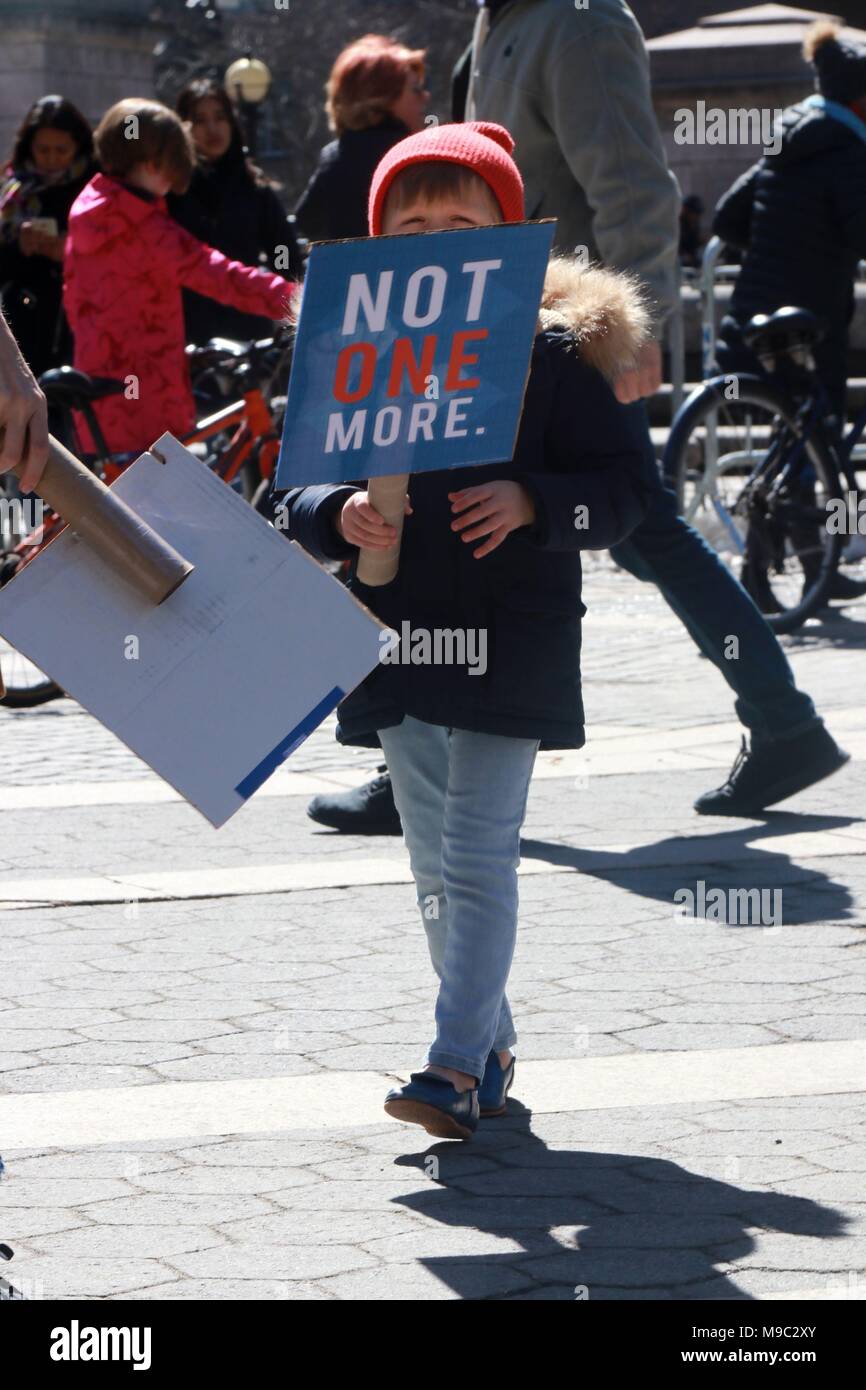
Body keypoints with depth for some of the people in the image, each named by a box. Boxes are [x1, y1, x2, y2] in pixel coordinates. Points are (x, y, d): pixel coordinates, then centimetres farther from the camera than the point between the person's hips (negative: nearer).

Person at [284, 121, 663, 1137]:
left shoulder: (553, 355, -4)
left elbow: (627, 482, -3)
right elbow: (302, 493, 8)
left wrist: (531, 502, -19)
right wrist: (340, 518, -13)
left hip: (510, 633, -5)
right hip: (398, 631, 5)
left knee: (478, 851, -9)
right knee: (433, 859, 13)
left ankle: (459, 1064, -9)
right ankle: (491, 1044, 26)